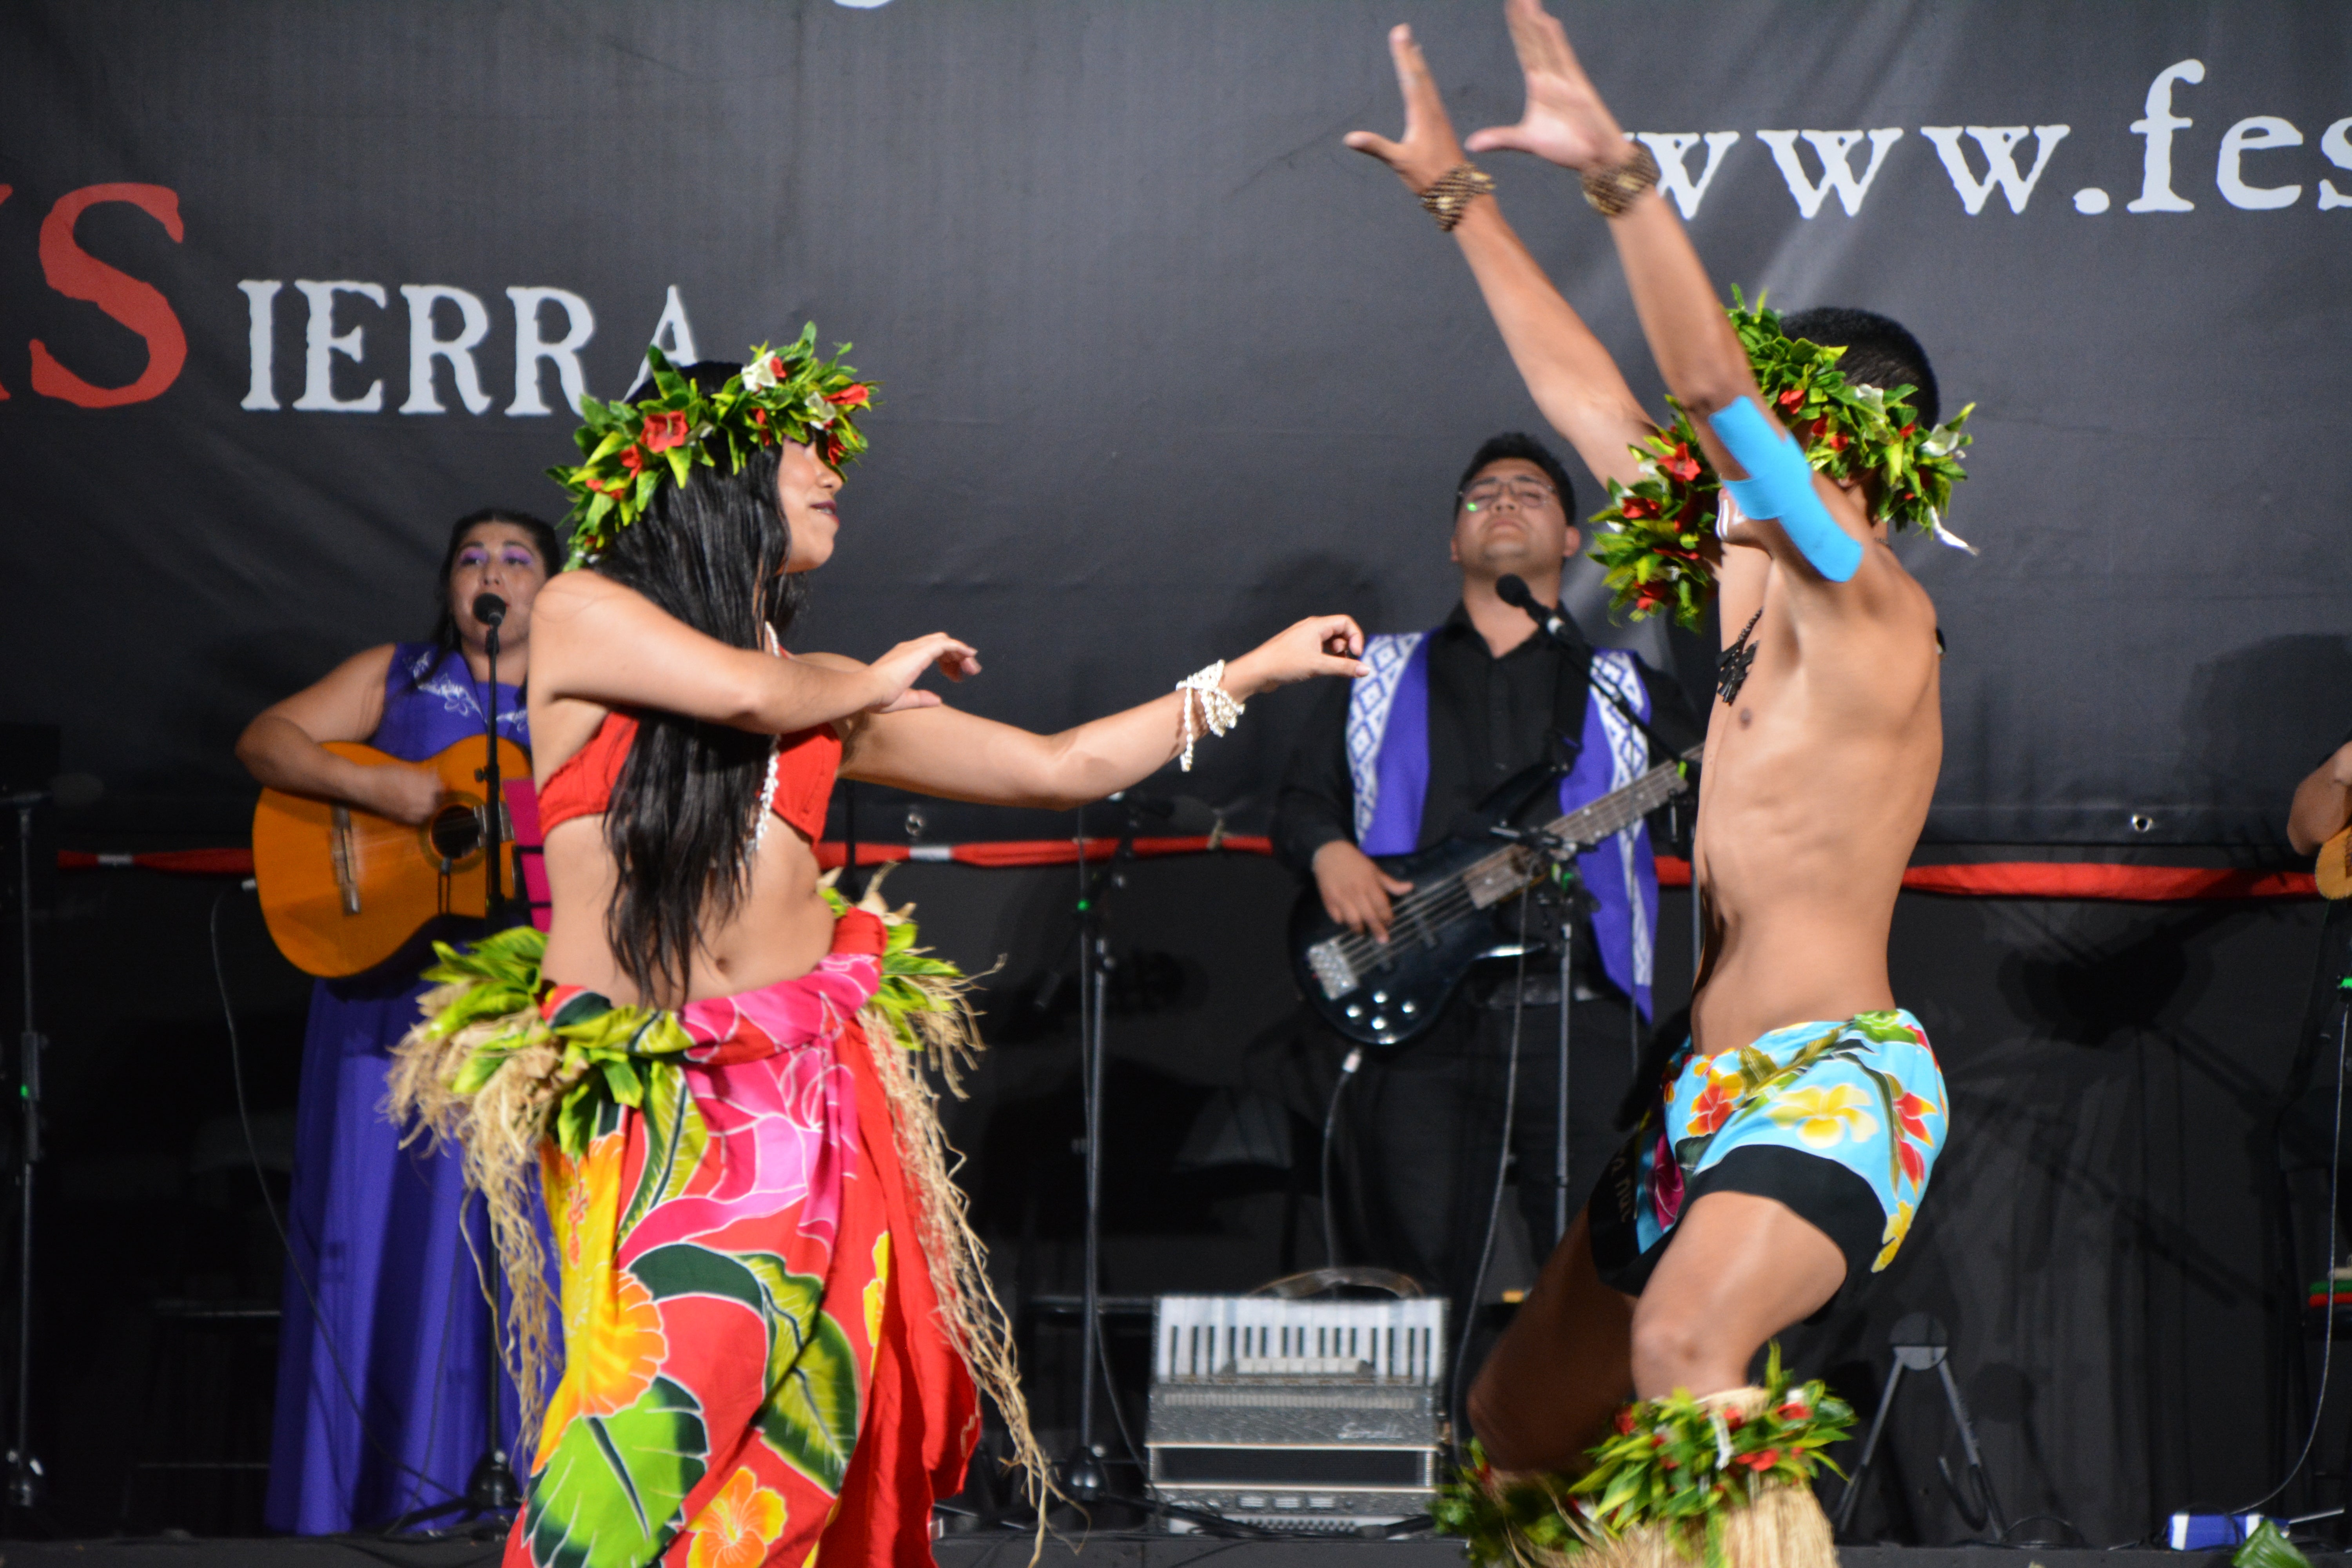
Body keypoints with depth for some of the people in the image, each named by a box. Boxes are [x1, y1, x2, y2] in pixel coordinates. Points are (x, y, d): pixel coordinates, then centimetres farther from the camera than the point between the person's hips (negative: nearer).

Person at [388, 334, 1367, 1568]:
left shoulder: (835, 694, 16)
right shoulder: (583, 615, 3)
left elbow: (1057, 768, 20)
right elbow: (745, 692, -12)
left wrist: (1250, 675, 22)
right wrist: (880, 683, 9)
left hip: (810, 1090, 4)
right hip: (639, 1100, -4)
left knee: (799, 1414, -6)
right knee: (667, 1387, -17)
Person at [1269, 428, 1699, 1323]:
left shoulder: (1627, 694, 17)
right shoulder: (1382, 679, 21)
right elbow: (1301, 798, 19)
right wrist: (1328, 851, -3)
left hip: (1576, 1020, -1)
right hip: (1418, 1017, 1)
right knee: (1412, 1281, -3)